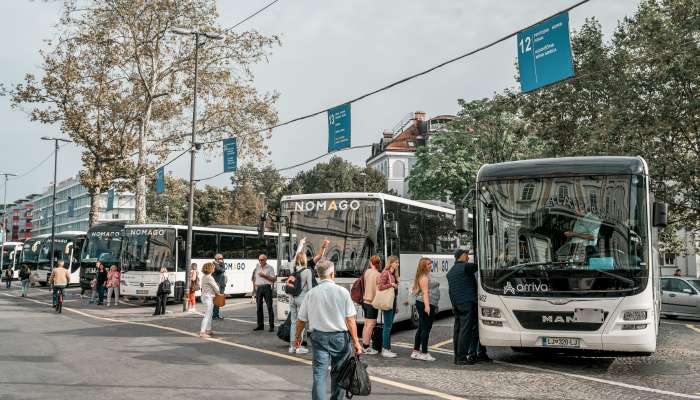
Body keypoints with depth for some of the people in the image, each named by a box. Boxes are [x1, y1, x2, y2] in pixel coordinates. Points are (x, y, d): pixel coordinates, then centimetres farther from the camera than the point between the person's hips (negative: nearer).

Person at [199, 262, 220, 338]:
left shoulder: (204, 277, 10)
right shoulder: (209, 278, -19)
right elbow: (216, 288, -15)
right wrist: (218, 291, 6)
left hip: (205, 296, 10)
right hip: (208, 297, -10)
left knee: (210, 314, 19)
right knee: (207, 315, -9)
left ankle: (208, 330, 26)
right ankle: (202, 332, -10)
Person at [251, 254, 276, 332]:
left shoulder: (270, 268, 1)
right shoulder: (257, 267, 14)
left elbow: (273, 279, -5)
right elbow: (253, 278, 23)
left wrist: (264, 276, -14)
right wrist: (255, 285, 9)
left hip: (267, 287, -5)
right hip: (258, 288, 5)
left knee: (269, 307, -6)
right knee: (259, 307, 7)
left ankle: (272, 326, -5)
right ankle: (260, 325, 15)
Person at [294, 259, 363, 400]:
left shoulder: (311, 293, -2)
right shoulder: (342, 292, -7)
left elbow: (300, 320, 4)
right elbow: (350, 320, -8)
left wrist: (298, 337, 21)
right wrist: (356, 342, -3)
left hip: (319, 337, 0)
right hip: (340, 337, 0)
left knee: (319, 374, -1)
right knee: (337, 373, 16)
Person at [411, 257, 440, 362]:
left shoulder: (428, 275, 20)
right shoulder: (423, 277, -12)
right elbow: (425, 292, -19)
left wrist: (433, 306, 25)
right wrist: (427, 306, -26)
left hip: (429, 305, 11)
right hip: (425, 304, -11)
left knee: (421, 328, 13)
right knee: (426, 329, -8)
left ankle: (416, 351, 18)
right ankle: (424, 353, -7)